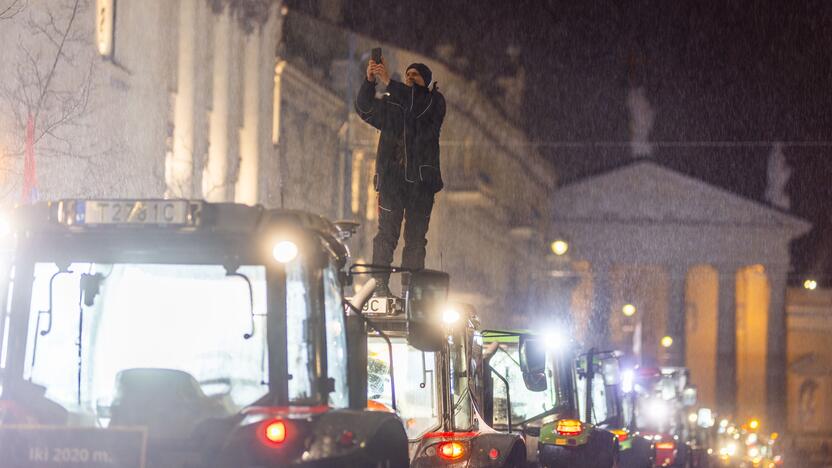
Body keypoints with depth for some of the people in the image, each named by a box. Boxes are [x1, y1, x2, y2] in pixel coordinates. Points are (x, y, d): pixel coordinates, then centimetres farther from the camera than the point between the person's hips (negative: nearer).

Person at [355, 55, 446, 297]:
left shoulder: (435, 101, 10)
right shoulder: (391, 103, 17)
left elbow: (418, 105, -11)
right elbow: (365, 108, 2)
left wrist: (389, 82, -18)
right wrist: (369, 81, -13)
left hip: (421, 179, -1)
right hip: (392, 177, 1)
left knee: (416, 236, -1)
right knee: (387, 233, -9)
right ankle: (379, 285, -13)